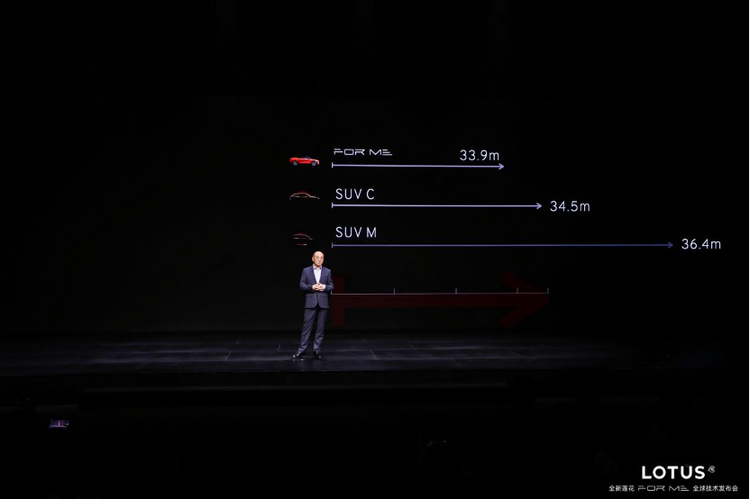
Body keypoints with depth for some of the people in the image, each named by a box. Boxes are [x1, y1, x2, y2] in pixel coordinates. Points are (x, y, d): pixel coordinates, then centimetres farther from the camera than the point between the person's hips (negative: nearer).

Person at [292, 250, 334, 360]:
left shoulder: (327, 271, 10)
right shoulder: (306, 271, 6)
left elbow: (331, 286, 9)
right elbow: (301, 285, 1)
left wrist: (324, 287, -11)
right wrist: (312, 287, -14)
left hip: (323, 303, 2)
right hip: (310, 302, -2)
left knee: (320, 328, 3)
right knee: (307, 326, -3)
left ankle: (317, 349, 11)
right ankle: (302, 349, 2)